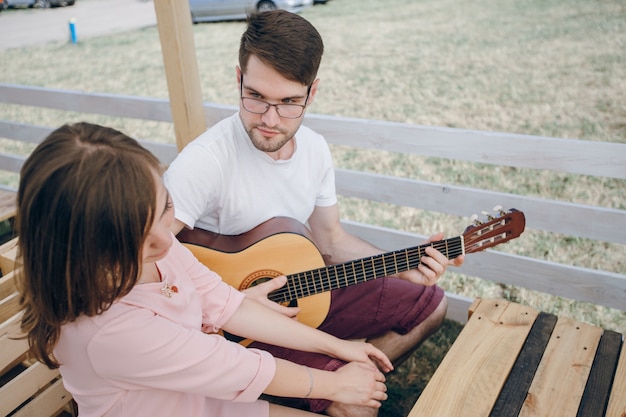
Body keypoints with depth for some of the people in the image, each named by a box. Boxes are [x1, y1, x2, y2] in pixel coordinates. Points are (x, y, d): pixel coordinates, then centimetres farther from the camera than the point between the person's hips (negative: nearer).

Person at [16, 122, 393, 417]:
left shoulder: (149, 237, -14)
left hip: (206, 381, 6)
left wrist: (336, 346, -4)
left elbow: (224, 304, -6)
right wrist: (337, 384, -10)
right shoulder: (110, 331, -37)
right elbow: (245, 371, -26)